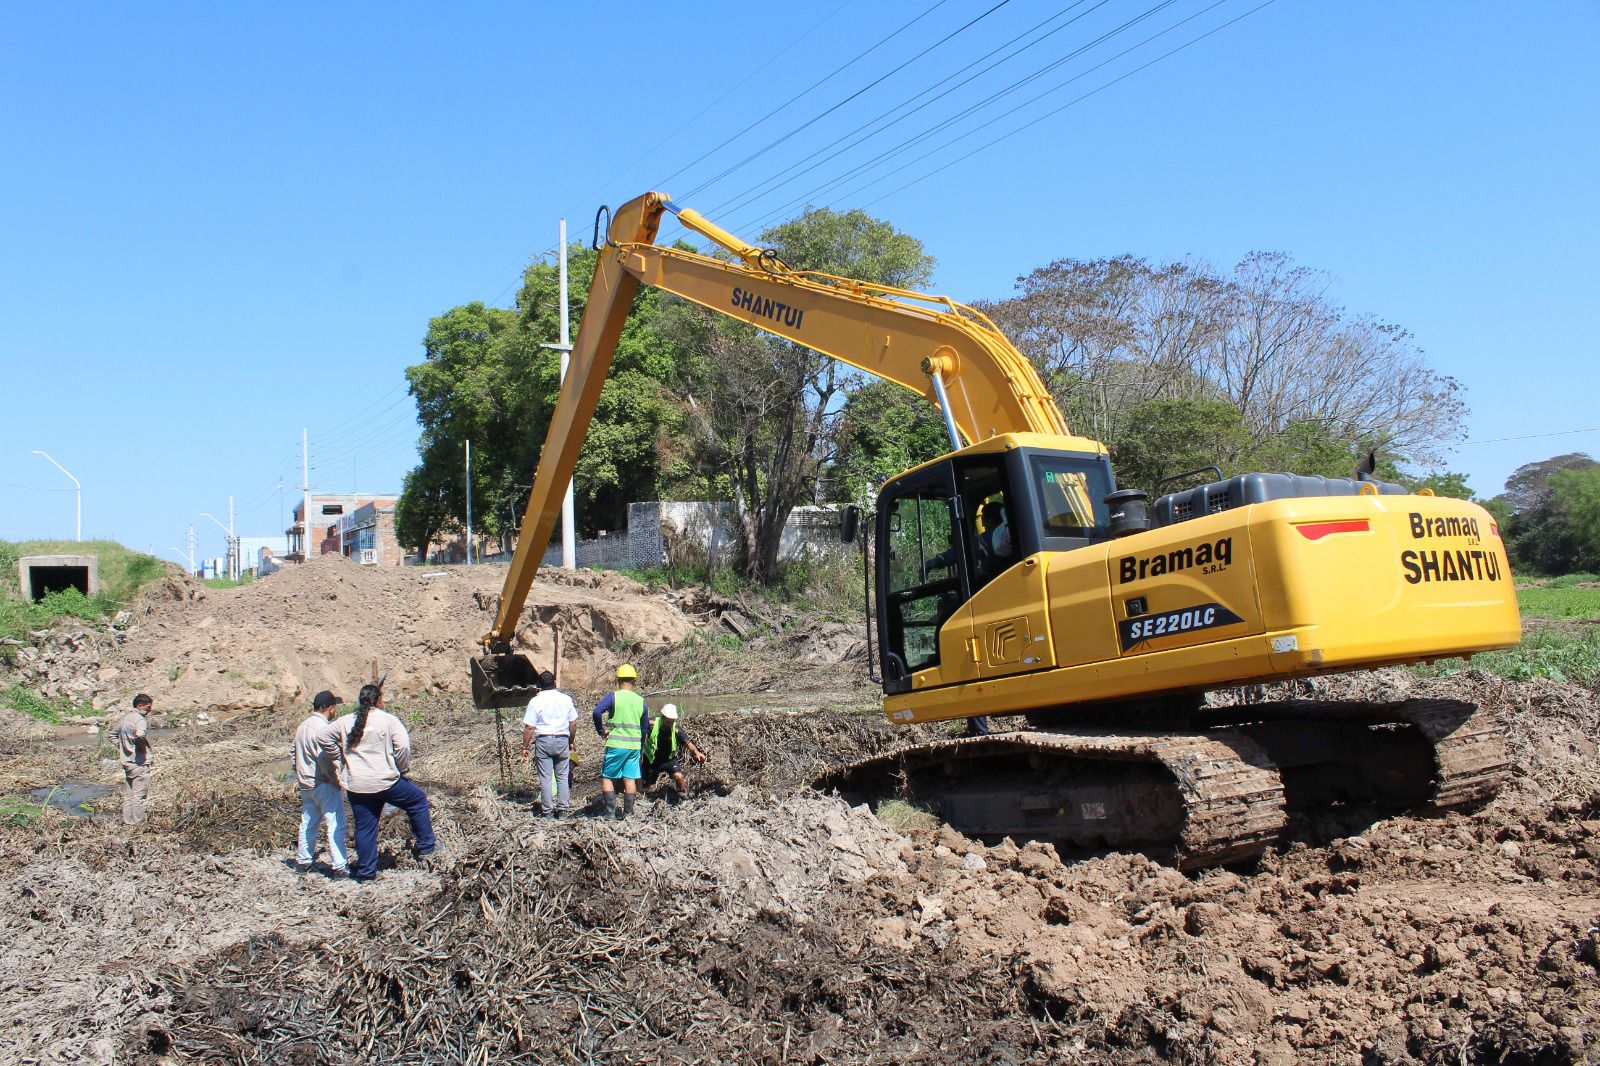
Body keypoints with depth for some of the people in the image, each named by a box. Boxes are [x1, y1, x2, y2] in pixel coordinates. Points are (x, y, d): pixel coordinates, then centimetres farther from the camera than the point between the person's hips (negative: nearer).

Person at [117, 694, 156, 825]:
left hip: (127, 761, 9)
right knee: (139, 795, -2)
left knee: (129, 794, 15)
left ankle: (127, 822, 20)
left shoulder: (125, 717, 12)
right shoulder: (140, 719, -17)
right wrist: (145, 750, -19)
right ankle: (138, 823, 1)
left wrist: (120, 751, 22)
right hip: (140, 763, -9)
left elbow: (116, 734, 22)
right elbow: (140, 737, -35)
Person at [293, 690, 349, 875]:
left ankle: (303, 861, 26)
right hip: (324, 784, -9)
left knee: (308, 823, 18)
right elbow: (326, 759, -23)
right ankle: (340, 866, -9)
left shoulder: (303, 726, 11)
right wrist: (338, 780, -14)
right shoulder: (323, 728, -19)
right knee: (336, 825, -7)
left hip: (305, 784, 9)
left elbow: (294, 752, 19)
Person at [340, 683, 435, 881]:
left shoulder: (346, 723, 6)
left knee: (364, 828, 12)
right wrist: (403, 770, 3)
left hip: (357, 786, 4)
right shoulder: (388, 720, -6)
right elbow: (403, 746, -11)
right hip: (386, 781, -4)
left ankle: (365, 871, 16)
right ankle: (424, 846, 19)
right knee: (418, 800, 17)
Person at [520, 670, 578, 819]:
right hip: (562, 740, 2)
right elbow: (573, 724, 6)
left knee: (545, 777, 3)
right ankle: (563, 809, 7)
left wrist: (525, 747, 0)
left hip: (543, 740, -2)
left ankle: (547, 811, 4)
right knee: (563, 777, 9)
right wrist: (571, 742, 19)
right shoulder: (566, 699, 4)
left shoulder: (535, 701, -4)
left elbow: (529, 728, -7)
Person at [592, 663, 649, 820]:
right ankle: (627, 812, 10)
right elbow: (645, 728, 13)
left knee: (607, 777, 6)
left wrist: (601, 731, -9)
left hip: (615, 744, -4)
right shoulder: (641, 701, 7)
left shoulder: (612, 697, -6)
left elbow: (597, 712, -22)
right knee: (630, 779, 8)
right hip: (634, 745, 4)